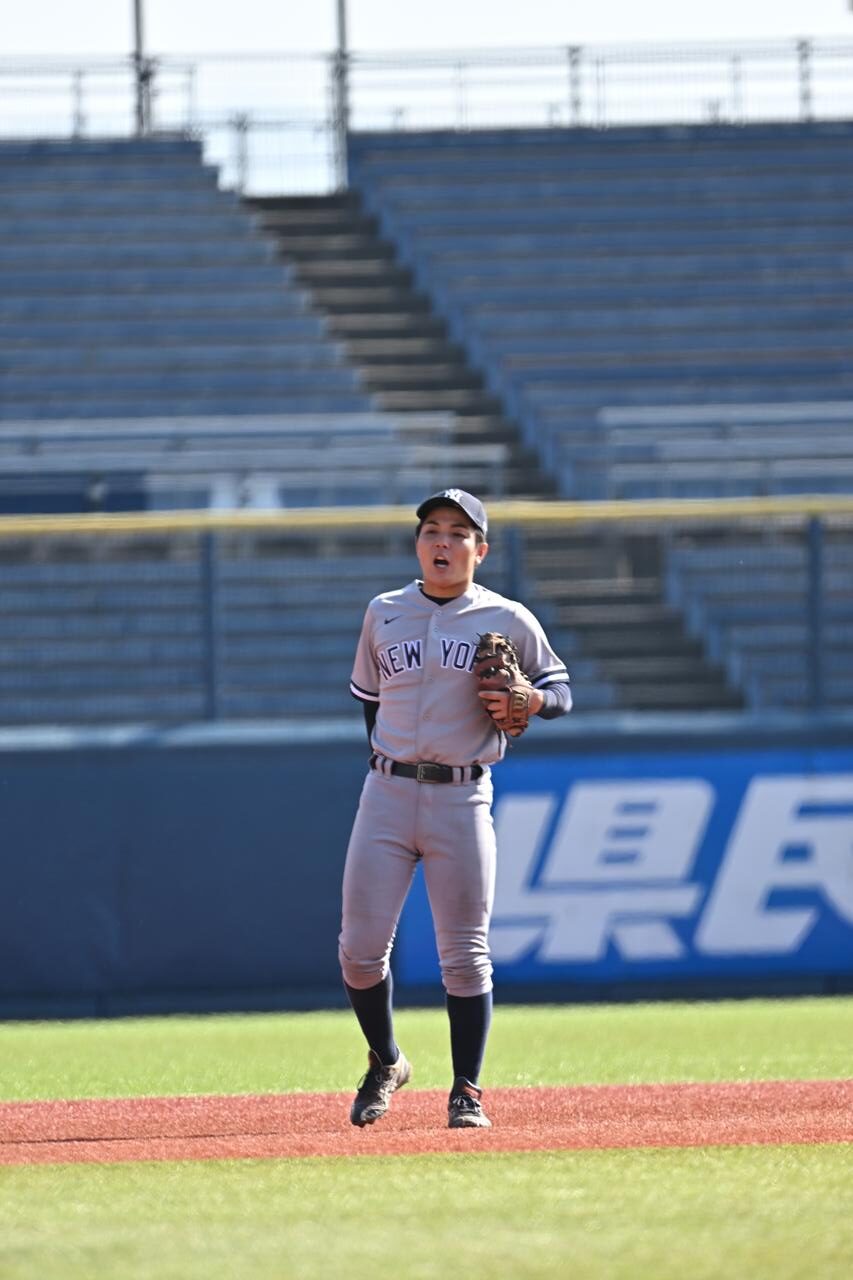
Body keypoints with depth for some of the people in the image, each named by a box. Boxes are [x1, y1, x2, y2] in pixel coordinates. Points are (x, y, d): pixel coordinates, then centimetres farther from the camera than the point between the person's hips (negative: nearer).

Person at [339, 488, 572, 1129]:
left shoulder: (508, 621, 2)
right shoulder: (384, 614, 10)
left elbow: (561, 688, 9)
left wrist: (530, 700, -12)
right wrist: (389, 754, 10)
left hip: (462, 800, -2)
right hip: (387, 794, 2)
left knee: (465, 955, -2)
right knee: (360, 947, -3)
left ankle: (467, 1092, 6)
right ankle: (386, 1066, 19)